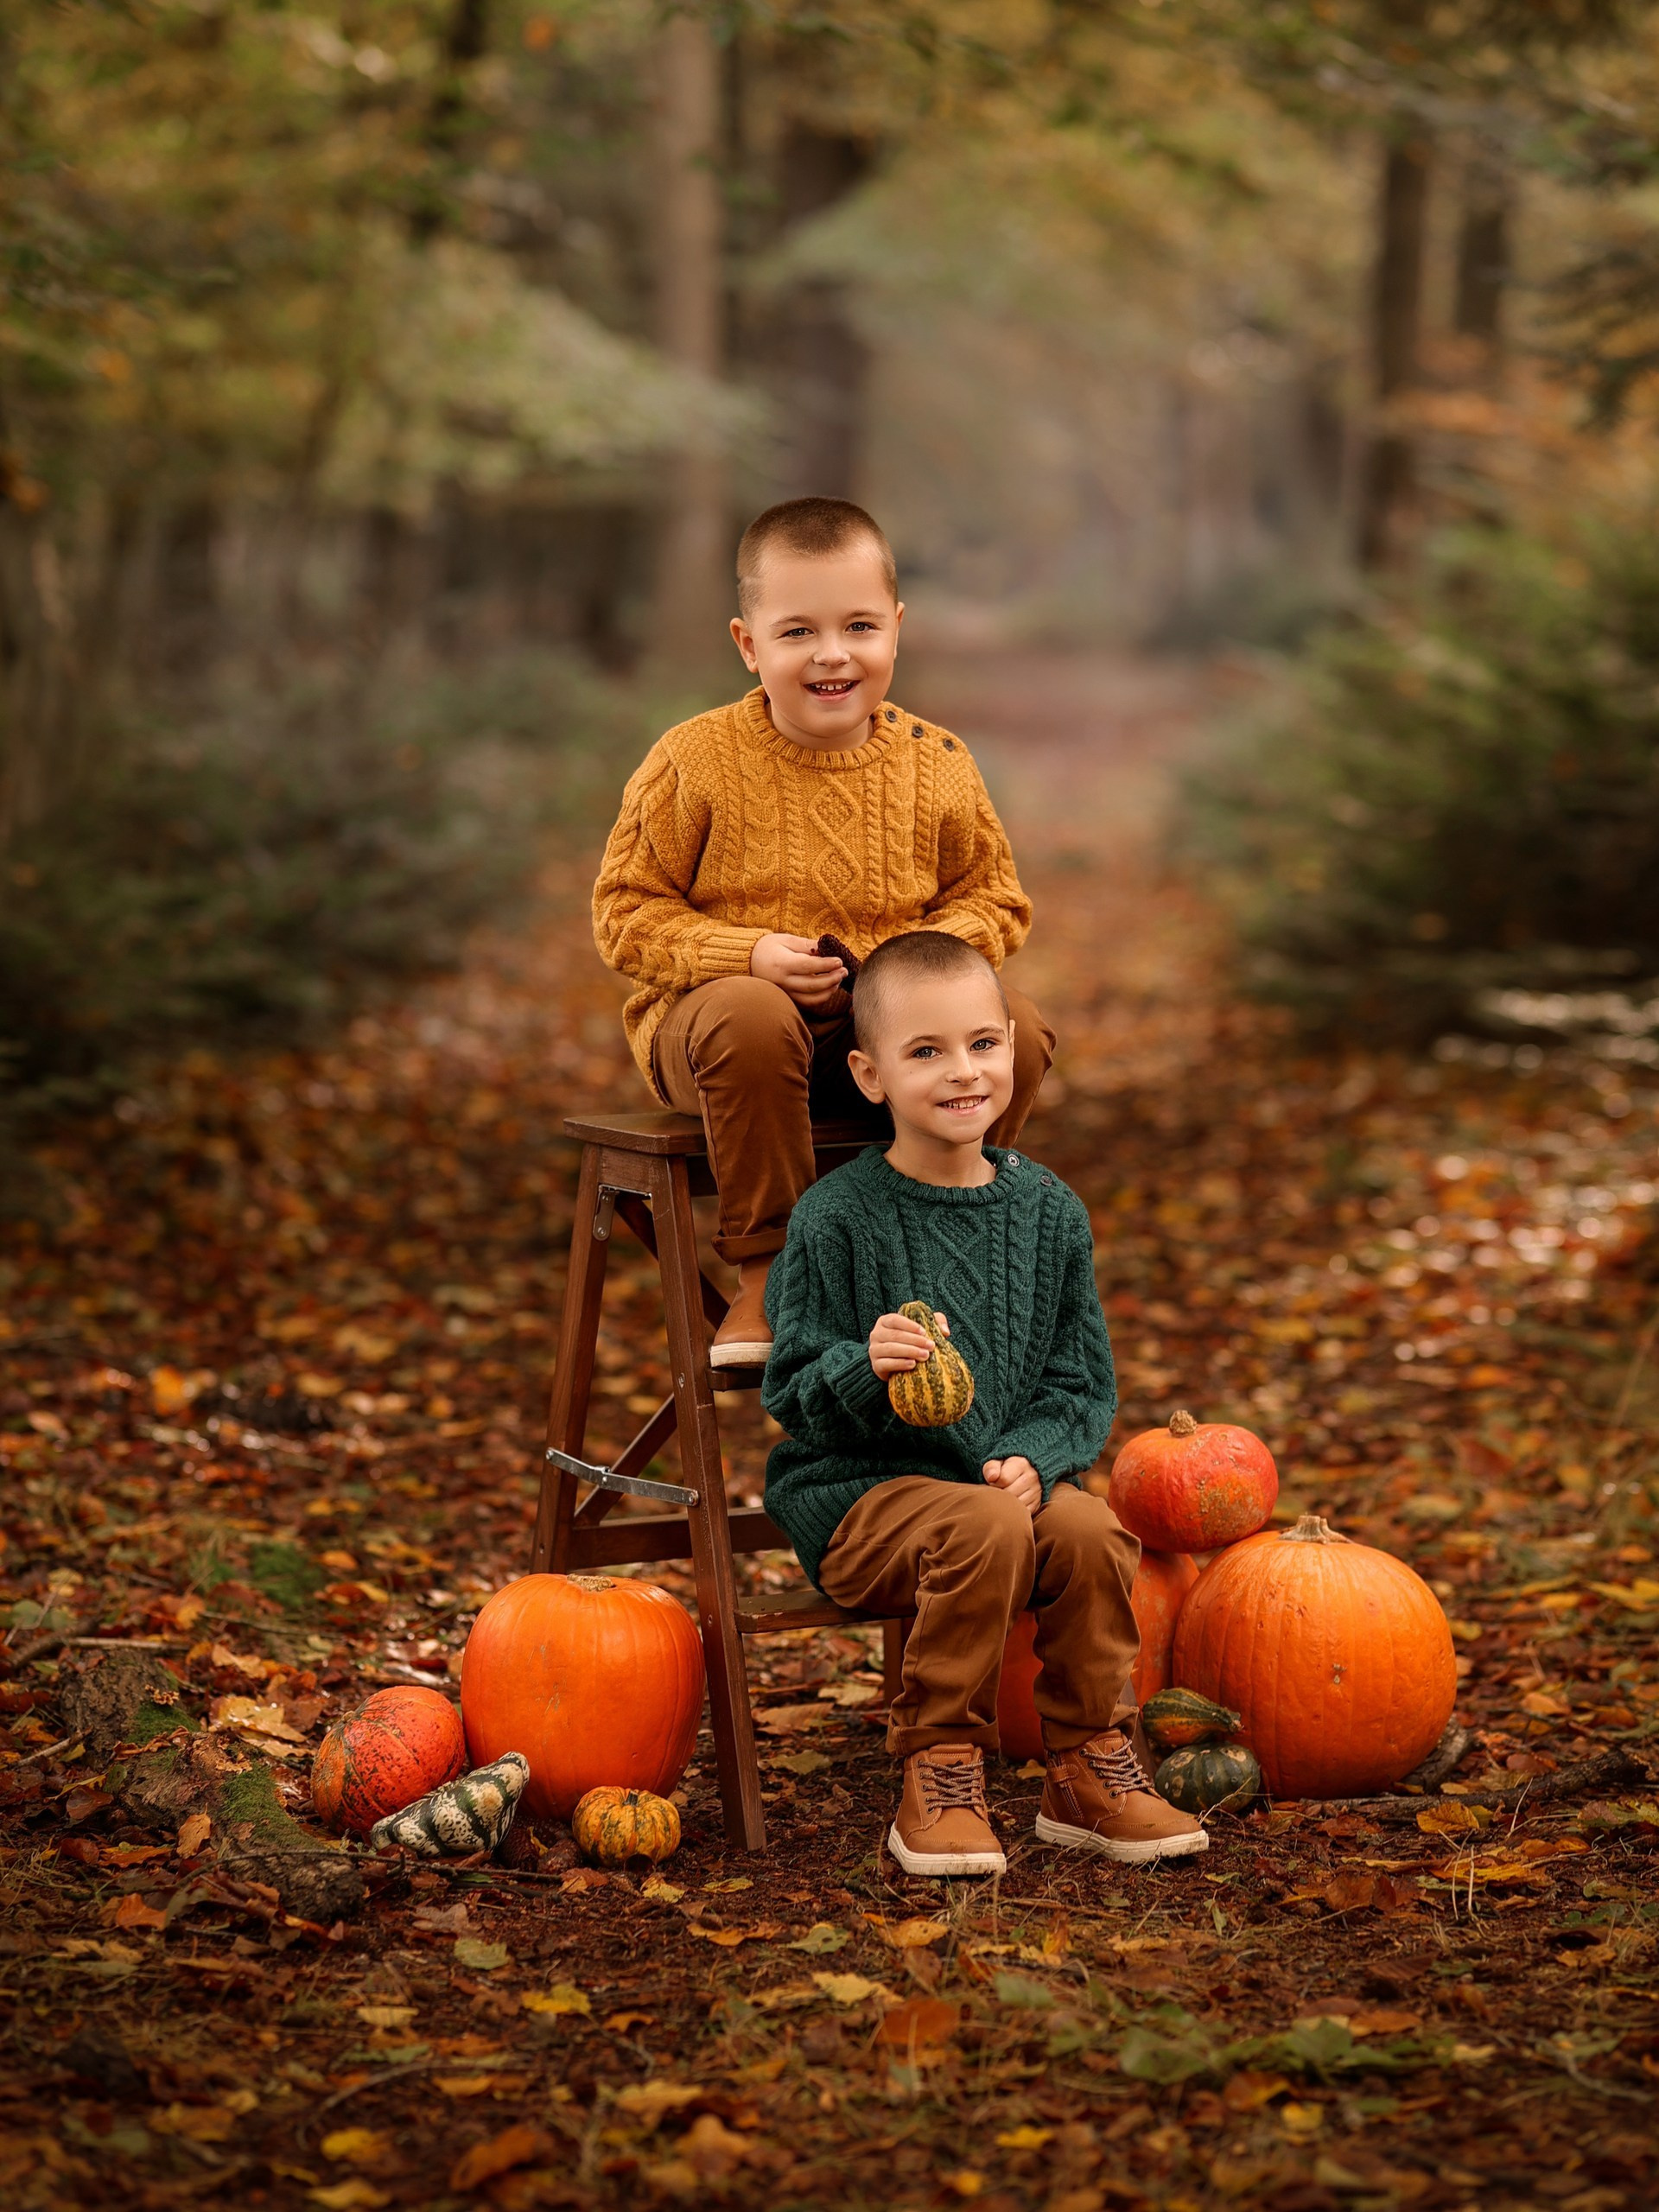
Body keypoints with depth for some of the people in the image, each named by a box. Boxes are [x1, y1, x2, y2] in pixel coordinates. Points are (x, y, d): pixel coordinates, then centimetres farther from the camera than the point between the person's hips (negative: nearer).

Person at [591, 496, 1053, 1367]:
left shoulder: (934, 765, 4)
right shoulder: (696, 761, -5)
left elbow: (993, 899, 12)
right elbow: (627, 911, -4)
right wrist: (746, 955, -20)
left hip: (892, 1028, 3)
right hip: (716, 1007, -3)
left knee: (1017, 1032, -22)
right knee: (752, 1022, -39)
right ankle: (766, 1272, -23)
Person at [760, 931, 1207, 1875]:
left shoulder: (1050, 1211, 4)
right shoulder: (838, 1218, -9)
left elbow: (1086, 1382, 7)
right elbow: (793, 1392, -8)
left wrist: (1033, 1460, -12)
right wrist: (863, 1370, -30)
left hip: (1010, 1475, 4)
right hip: (860, 1493, -4)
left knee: (1090, 1530, -26)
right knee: (984, 1530, -33)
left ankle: (1090, 1768, -7)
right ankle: (940, 1777, -17)